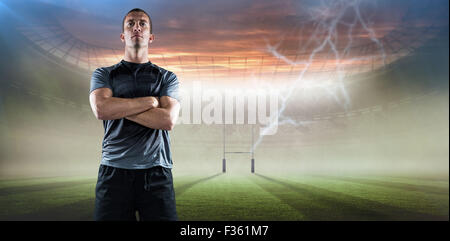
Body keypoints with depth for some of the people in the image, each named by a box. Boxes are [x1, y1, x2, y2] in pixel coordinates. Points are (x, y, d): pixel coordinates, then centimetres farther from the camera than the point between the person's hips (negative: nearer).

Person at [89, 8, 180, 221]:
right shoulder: (103, 75, 12)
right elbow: (101, 109, -9)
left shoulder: (167, 78, 11)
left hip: (156, 172, 0)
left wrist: (119, 108, -6)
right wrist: (150, 101, -5)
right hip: (114, 171, 0)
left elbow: (167, 120, -6)